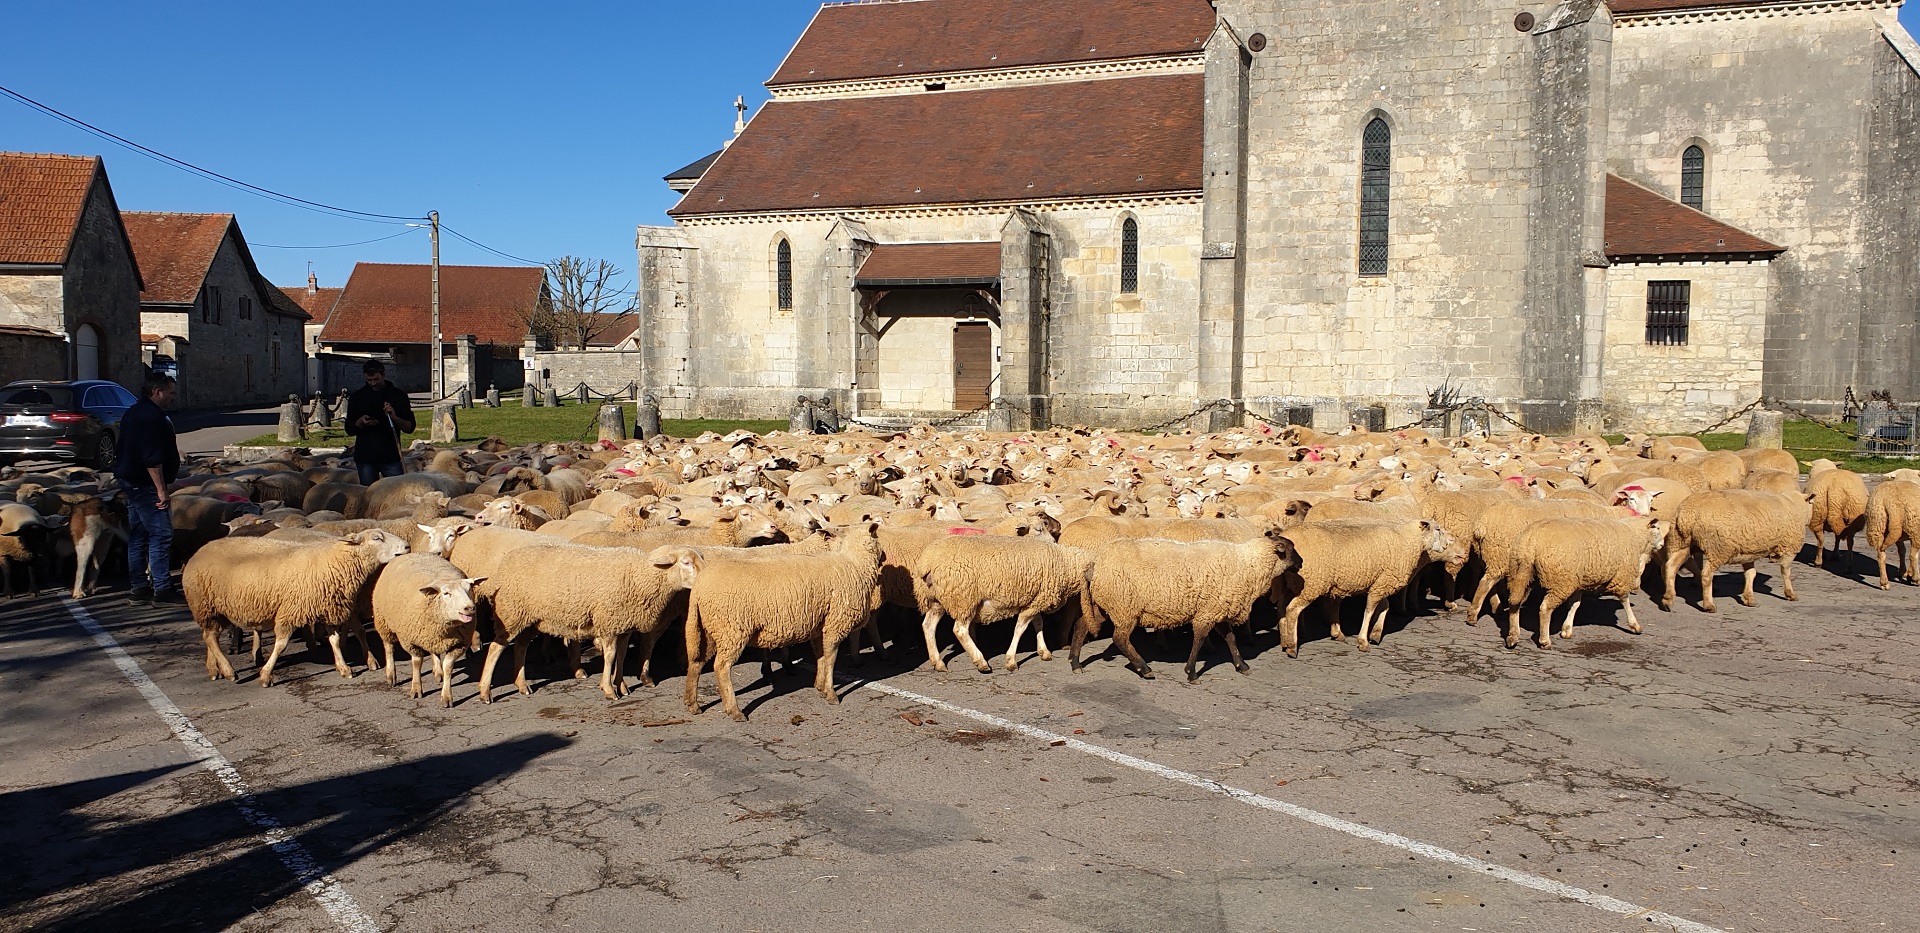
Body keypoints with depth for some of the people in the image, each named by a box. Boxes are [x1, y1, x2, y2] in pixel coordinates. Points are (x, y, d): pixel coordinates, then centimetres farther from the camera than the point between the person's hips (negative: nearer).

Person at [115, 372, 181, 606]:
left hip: (130, 480, 11)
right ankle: (162, 589, -9)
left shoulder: (134, 413, 17)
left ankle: (139, 588, 17)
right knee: (161, 534, -9)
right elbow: (152, 459, -22)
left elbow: (122, 450, 24)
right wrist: (161, 489, -20)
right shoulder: (152, 417, -17)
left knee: (138, 537, 12)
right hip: (145, 484, -11)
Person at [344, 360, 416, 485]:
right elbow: (349, 429, 10)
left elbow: (410, 427, 4)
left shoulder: (398, 395, 6)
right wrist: (361, 422, -11)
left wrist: (394, 417, -15)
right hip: (365, 457, 1)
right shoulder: (357, 397, 9)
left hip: (391, 457, -1)